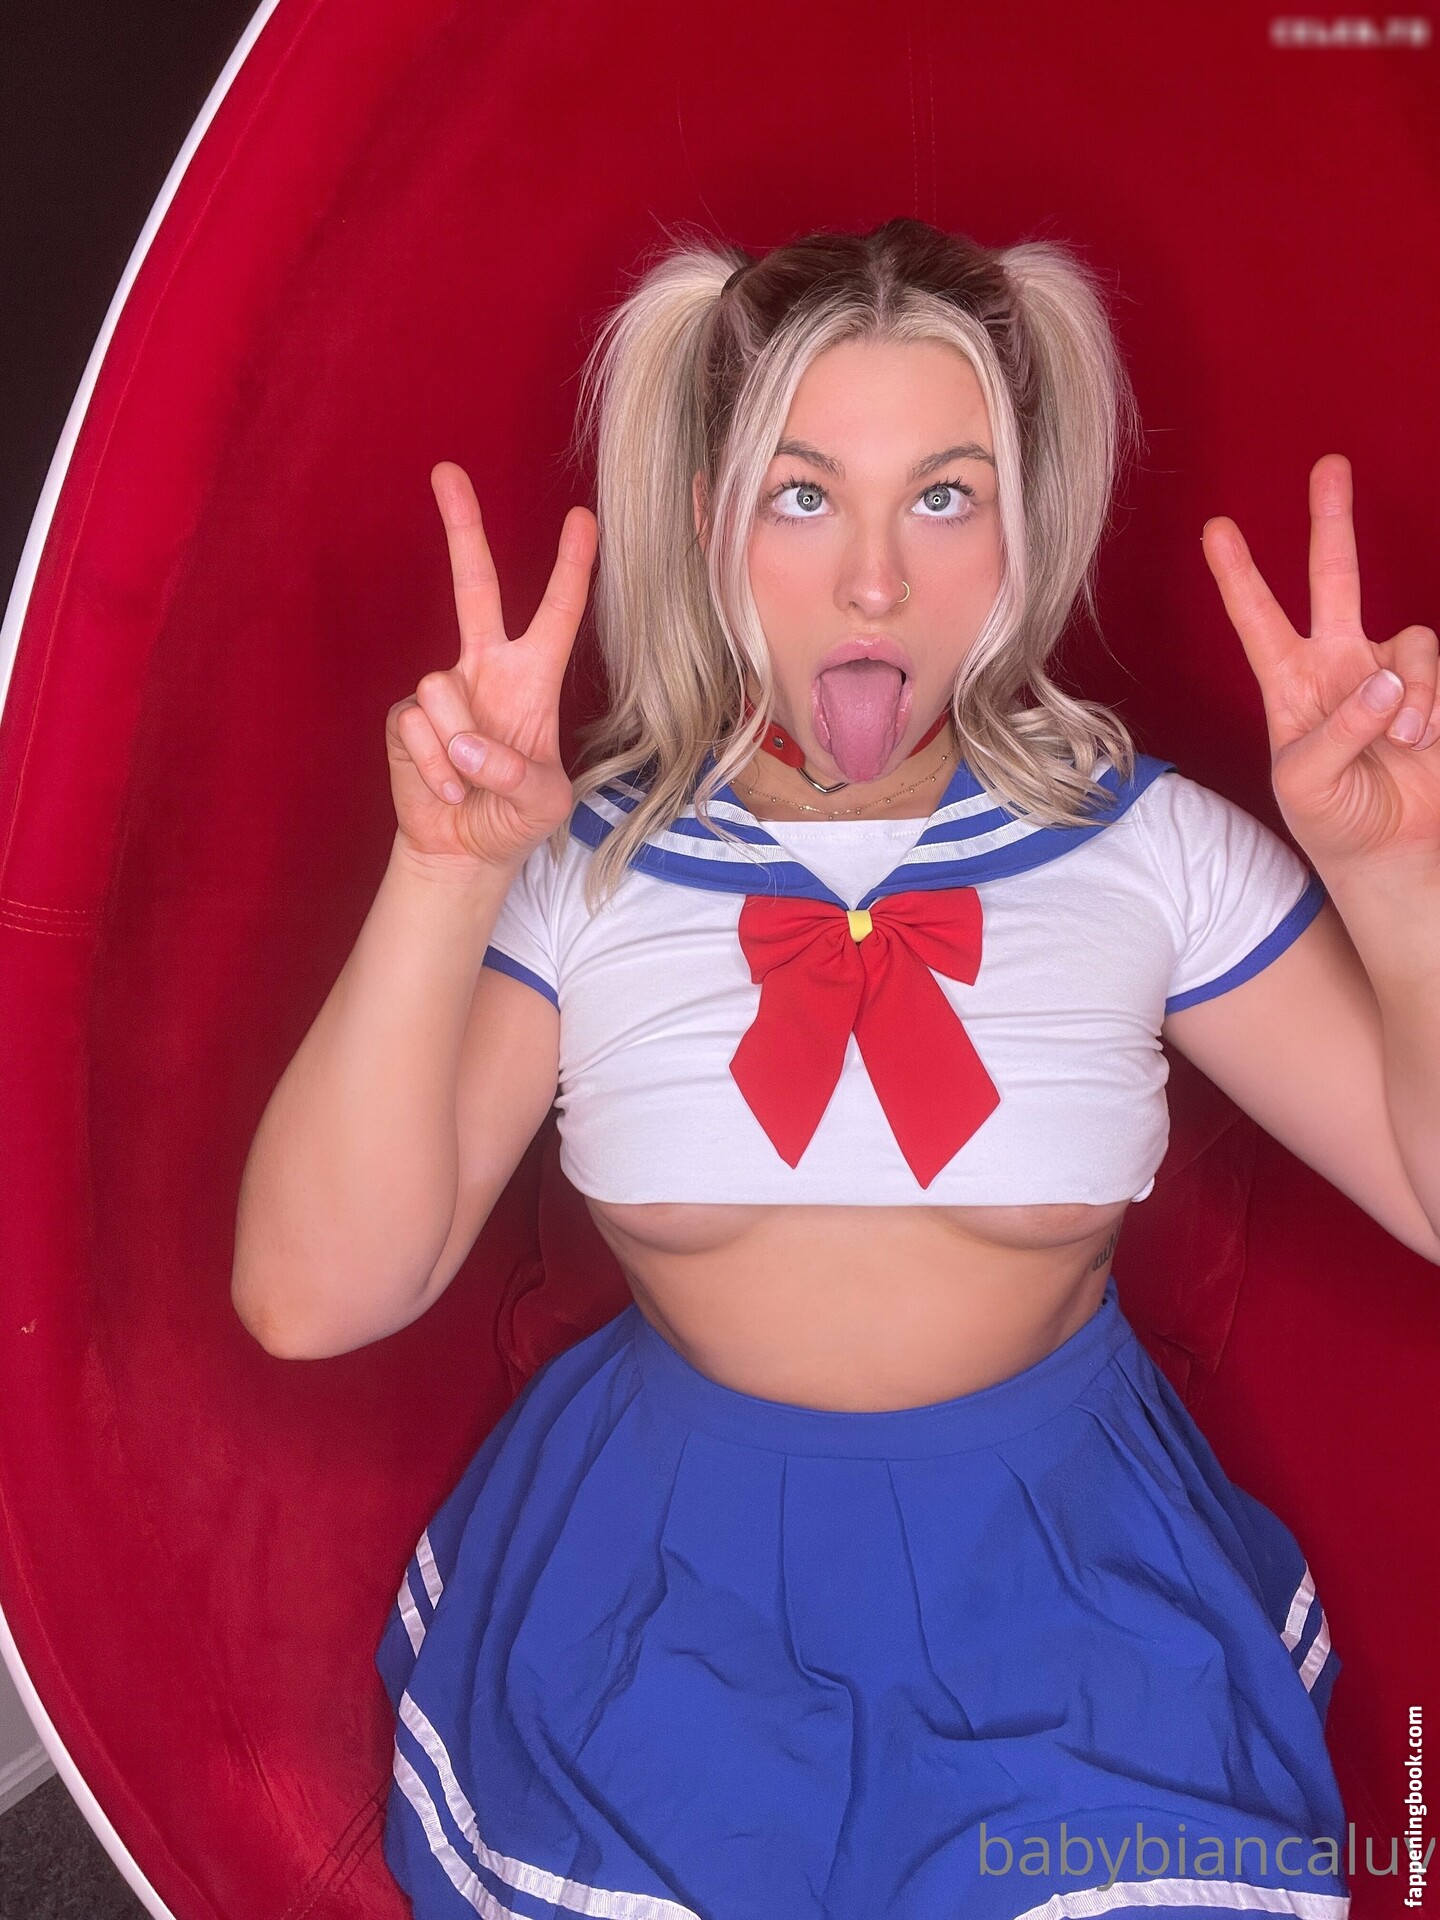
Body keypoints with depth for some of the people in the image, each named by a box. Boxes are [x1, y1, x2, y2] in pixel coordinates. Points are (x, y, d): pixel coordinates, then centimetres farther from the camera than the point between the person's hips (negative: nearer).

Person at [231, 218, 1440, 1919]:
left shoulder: (1147, 847, -6)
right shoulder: (578, 865, -9)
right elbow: (311, 1299, -17)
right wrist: (447, 879, -27)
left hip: (1071, 1593, 1)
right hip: (660, 1587, 0)